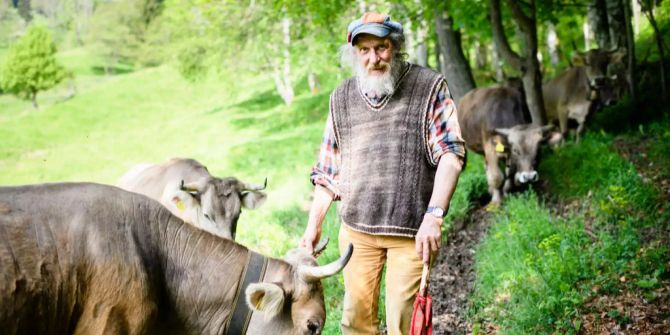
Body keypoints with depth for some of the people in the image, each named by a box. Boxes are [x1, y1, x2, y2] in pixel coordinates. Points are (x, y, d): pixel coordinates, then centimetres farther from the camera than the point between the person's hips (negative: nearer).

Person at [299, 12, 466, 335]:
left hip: (412, 231, -3)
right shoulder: (342, 98, 9)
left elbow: (451, 154, -11)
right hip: (356, 228, 4)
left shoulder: (429, 87, -2)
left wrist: (433, 214, -22)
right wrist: (313, 225, 12)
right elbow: (328, 169, 15)